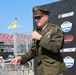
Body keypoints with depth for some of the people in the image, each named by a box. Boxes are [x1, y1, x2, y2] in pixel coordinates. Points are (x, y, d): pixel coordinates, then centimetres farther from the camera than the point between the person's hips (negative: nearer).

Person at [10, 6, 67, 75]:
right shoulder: (37, 32, 12)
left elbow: (56, 47, -20)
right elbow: (33, 51, 15)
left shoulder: (56, 29, -7)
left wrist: (40, 38, -18)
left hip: (54, 69, -6)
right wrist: (22, 58, -1)